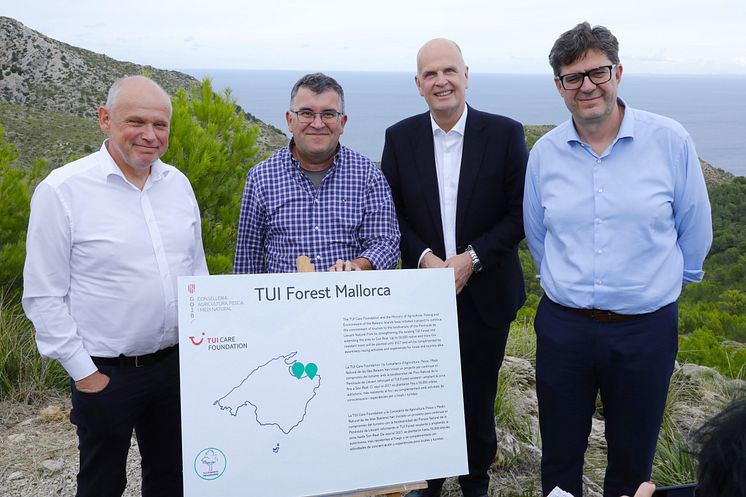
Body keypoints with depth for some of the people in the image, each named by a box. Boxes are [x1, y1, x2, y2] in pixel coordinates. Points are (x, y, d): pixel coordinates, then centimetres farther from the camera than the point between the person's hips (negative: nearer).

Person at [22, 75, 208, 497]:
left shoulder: (178, 183, 3)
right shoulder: (62, 191, -13)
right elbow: (43, 295, -10)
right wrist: (83, 372, -10)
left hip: (177, 361, 4)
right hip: (105, 372, -4)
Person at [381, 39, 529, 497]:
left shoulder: (505, 134, -5)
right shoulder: (400, 138, 0)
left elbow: (521, 214, -5)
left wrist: (471, 258, -15)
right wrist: (424, 257, -14)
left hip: (485, 291, -1)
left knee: (478, 394, 12)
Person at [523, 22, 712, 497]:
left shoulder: (670, 141, -8)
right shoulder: (545, 152, -1)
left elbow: (694, 230, 3)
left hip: (646, 330, -1)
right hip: (563, 327, 2)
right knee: (560, 459, 16)